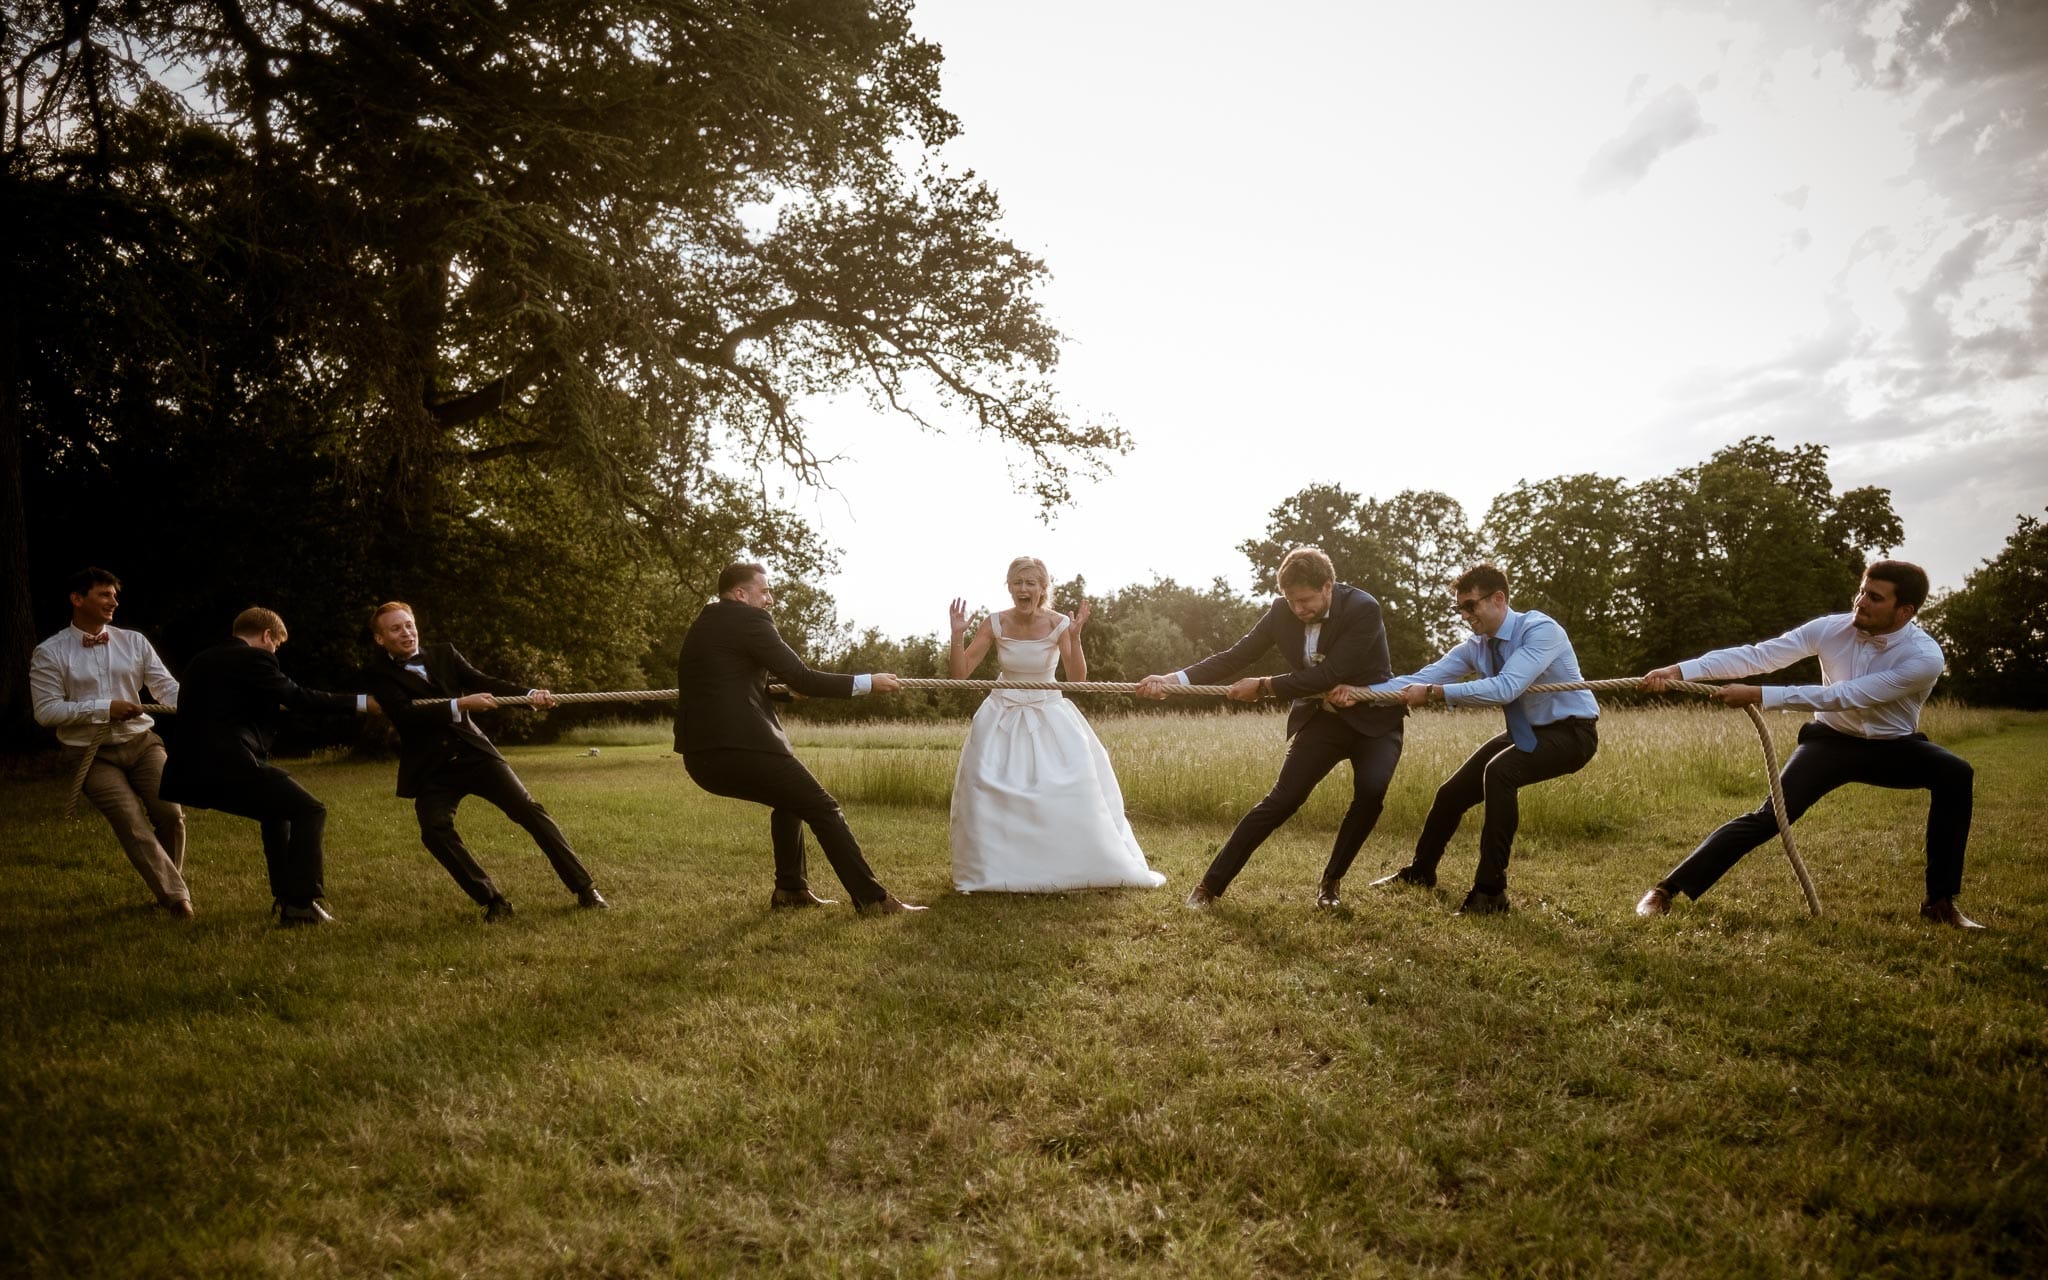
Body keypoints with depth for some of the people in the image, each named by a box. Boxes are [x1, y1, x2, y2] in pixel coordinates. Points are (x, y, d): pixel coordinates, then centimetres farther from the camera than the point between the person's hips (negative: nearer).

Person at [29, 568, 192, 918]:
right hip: (92, 755, -3)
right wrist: (104, 708, -17)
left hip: (142, 743, 3)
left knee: (170, 814, -8)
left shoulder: (133, 641, 5)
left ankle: (169, 887, 17)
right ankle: (175, 896, -6)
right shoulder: (49, 653, -3)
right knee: (133, 826, -14)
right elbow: (46, 711, -8)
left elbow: (168, 688, -2)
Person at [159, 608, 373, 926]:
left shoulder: (201, 663, 22)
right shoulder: (254, 659, -4)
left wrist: (275, 707, 30)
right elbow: (297, 697, -11)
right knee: (309, 811, 1)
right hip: (231, 766, -9)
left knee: (278, 811, 28)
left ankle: (286, 895, 30)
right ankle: (301, 904, -6)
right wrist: (359, 702, -7)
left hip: (195, 771, 9)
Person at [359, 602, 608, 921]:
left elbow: (482, 682, -1)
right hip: (430, 770, -2)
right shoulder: (377, 674, 0)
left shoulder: (444, 654, 9)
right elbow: (406, 714, -15)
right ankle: (492, 901, -6)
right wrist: (460, 704, -24)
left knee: (529, 810, -6)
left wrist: (530, 694, -18)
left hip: (473, 752, 2)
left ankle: (584, 888, 0)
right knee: (435, 831, -23)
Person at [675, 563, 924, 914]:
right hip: (741, 746, -9)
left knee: (791, 800, 29)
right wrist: (867, 683, -2)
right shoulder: (749, 620, -5)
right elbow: (801, 679, -9)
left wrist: (784, 690, 41)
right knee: (823, 810, 0)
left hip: (701, 753, 9)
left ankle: (790, 889, 28)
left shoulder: (702, 626, 21)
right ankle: (872, 898, 0)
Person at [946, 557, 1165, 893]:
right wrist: (957, 635, -25)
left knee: (1073, 789, -5)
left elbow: (1078, 679, -17)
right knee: (988, 790, -5)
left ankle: (1085, 865, 15)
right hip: (1003, 717, 1)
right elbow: (960, 674, -11)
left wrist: (1074, 636, -28)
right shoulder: (995, 624, -11)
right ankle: (990, 871, 11)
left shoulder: (1058, 624, -12)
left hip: (1050, 716, 0)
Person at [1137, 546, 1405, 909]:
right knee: (1282, 799, -7)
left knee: (1370, 792, -24)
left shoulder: (1363, 609, -24)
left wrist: (1264, 687, -24)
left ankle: (1330, 882, -3)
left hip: (1374, 718, -2)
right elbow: (1237, 655, -9)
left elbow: (1328, 675, -28)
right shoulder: (1283, 610, -11)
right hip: (1320, 718, 2)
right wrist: (1174, 679, -20)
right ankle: (1210, 885, -2)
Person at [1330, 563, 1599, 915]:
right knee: (1452, 793, 9)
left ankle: (1490, 890, -24)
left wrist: (1434, 693, -40)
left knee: (1500, 771, -33)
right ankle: (1420, 872, 36)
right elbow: (1423, 678, -16)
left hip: (1570, 731, -8)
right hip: (1525, 732, 8)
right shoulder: (1475, 646, -5)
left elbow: (1505, 688, -39)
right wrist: (1359, 692, -29)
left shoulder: (1541, 629, -26)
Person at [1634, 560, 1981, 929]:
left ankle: (1941, 902, -19)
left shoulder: (1924, 657, -26)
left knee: (1955, 773, -30)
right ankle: (1666, 890, -13)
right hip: (1831, 742, 0)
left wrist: (1758, 696, -37)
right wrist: (1680, 670, -33)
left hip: (1892, 747, 0)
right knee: (1767, 818, -15)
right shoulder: (1832, 628, -17)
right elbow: (1758, 654, -22)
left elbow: (1843, 696, -32)